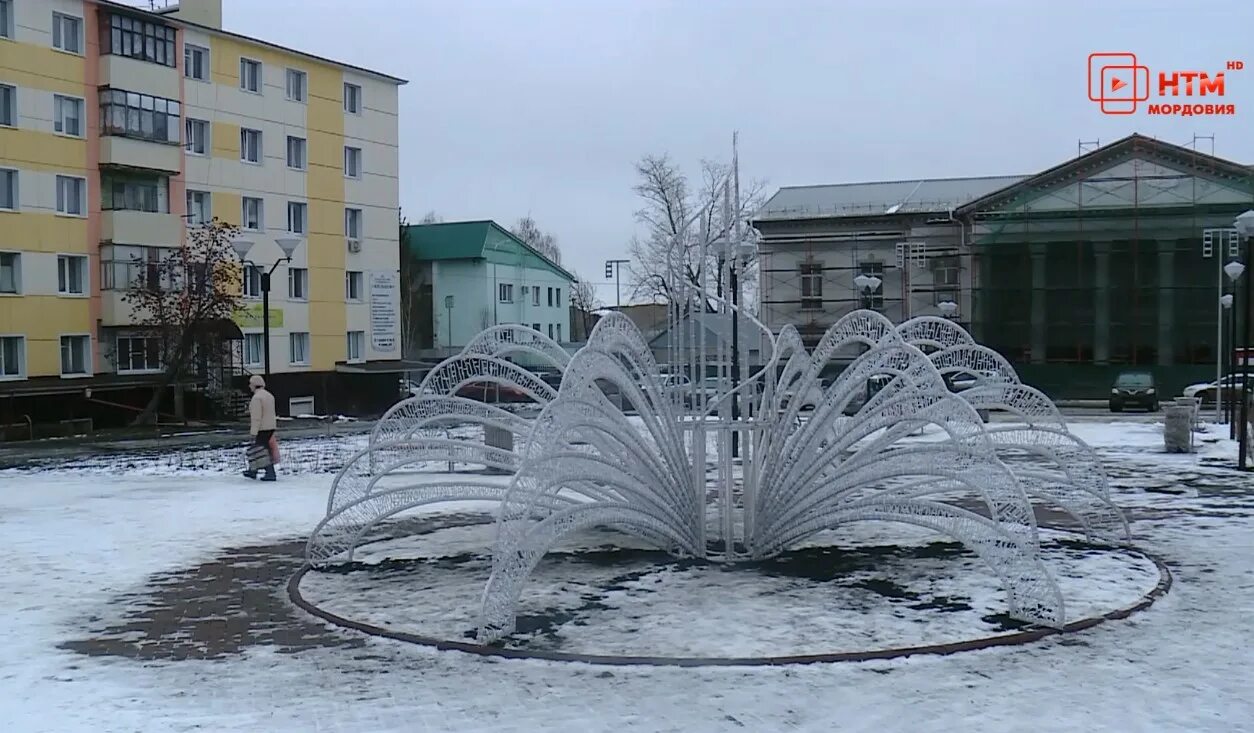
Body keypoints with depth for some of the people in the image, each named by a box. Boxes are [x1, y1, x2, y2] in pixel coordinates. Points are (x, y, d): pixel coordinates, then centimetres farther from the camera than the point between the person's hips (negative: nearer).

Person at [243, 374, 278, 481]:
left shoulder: (256, 398, -18)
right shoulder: (269, 395, 11)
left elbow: (256, 417, -21)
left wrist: (253, 433, -19)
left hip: (261, 429, -9)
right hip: (270, 427, 9)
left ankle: (271, 474, -3)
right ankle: (252, 471, 28)